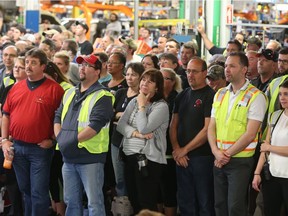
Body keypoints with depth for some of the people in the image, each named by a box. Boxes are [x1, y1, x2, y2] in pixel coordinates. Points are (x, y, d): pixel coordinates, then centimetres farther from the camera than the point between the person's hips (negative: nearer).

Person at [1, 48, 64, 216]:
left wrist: (52, 140, -10)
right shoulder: (16, 88, 8)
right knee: (25, 189, 17)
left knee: (39, 192, -2)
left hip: (41, 148, -5)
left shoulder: (55, 89, -8)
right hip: (17, 147, 5)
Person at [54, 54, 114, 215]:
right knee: (71, 201, 14)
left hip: (90, 157, -7)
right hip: (69, 158, 7)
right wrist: (60, 137, -1)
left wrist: (72, 140, -15)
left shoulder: (102, 97, -9)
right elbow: (58, 117, 16)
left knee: (94, 202, -4)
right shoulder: (70, 93, 15)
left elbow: (95, 126, -19)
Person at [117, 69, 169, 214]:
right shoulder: (134, 102, 12)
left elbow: (144, 128, -19)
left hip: (148, 158, -7)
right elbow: (120, 125, 3)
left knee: (146, 202, -3)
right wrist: (136, 133, -13)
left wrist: (142, 106, -8)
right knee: (133, 199, 14)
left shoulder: (161, 106, -8)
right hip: (129, 155, 7)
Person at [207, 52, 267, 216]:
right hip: (219, 160, 6)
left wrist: (227, 154, -12)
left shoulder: (255, 96, -9)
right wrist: (216, 152, -7)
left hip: (241, 161, -6)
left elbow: (250, 134, -14)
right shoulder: (220, 94, 11)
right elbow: (212, 127, 10)